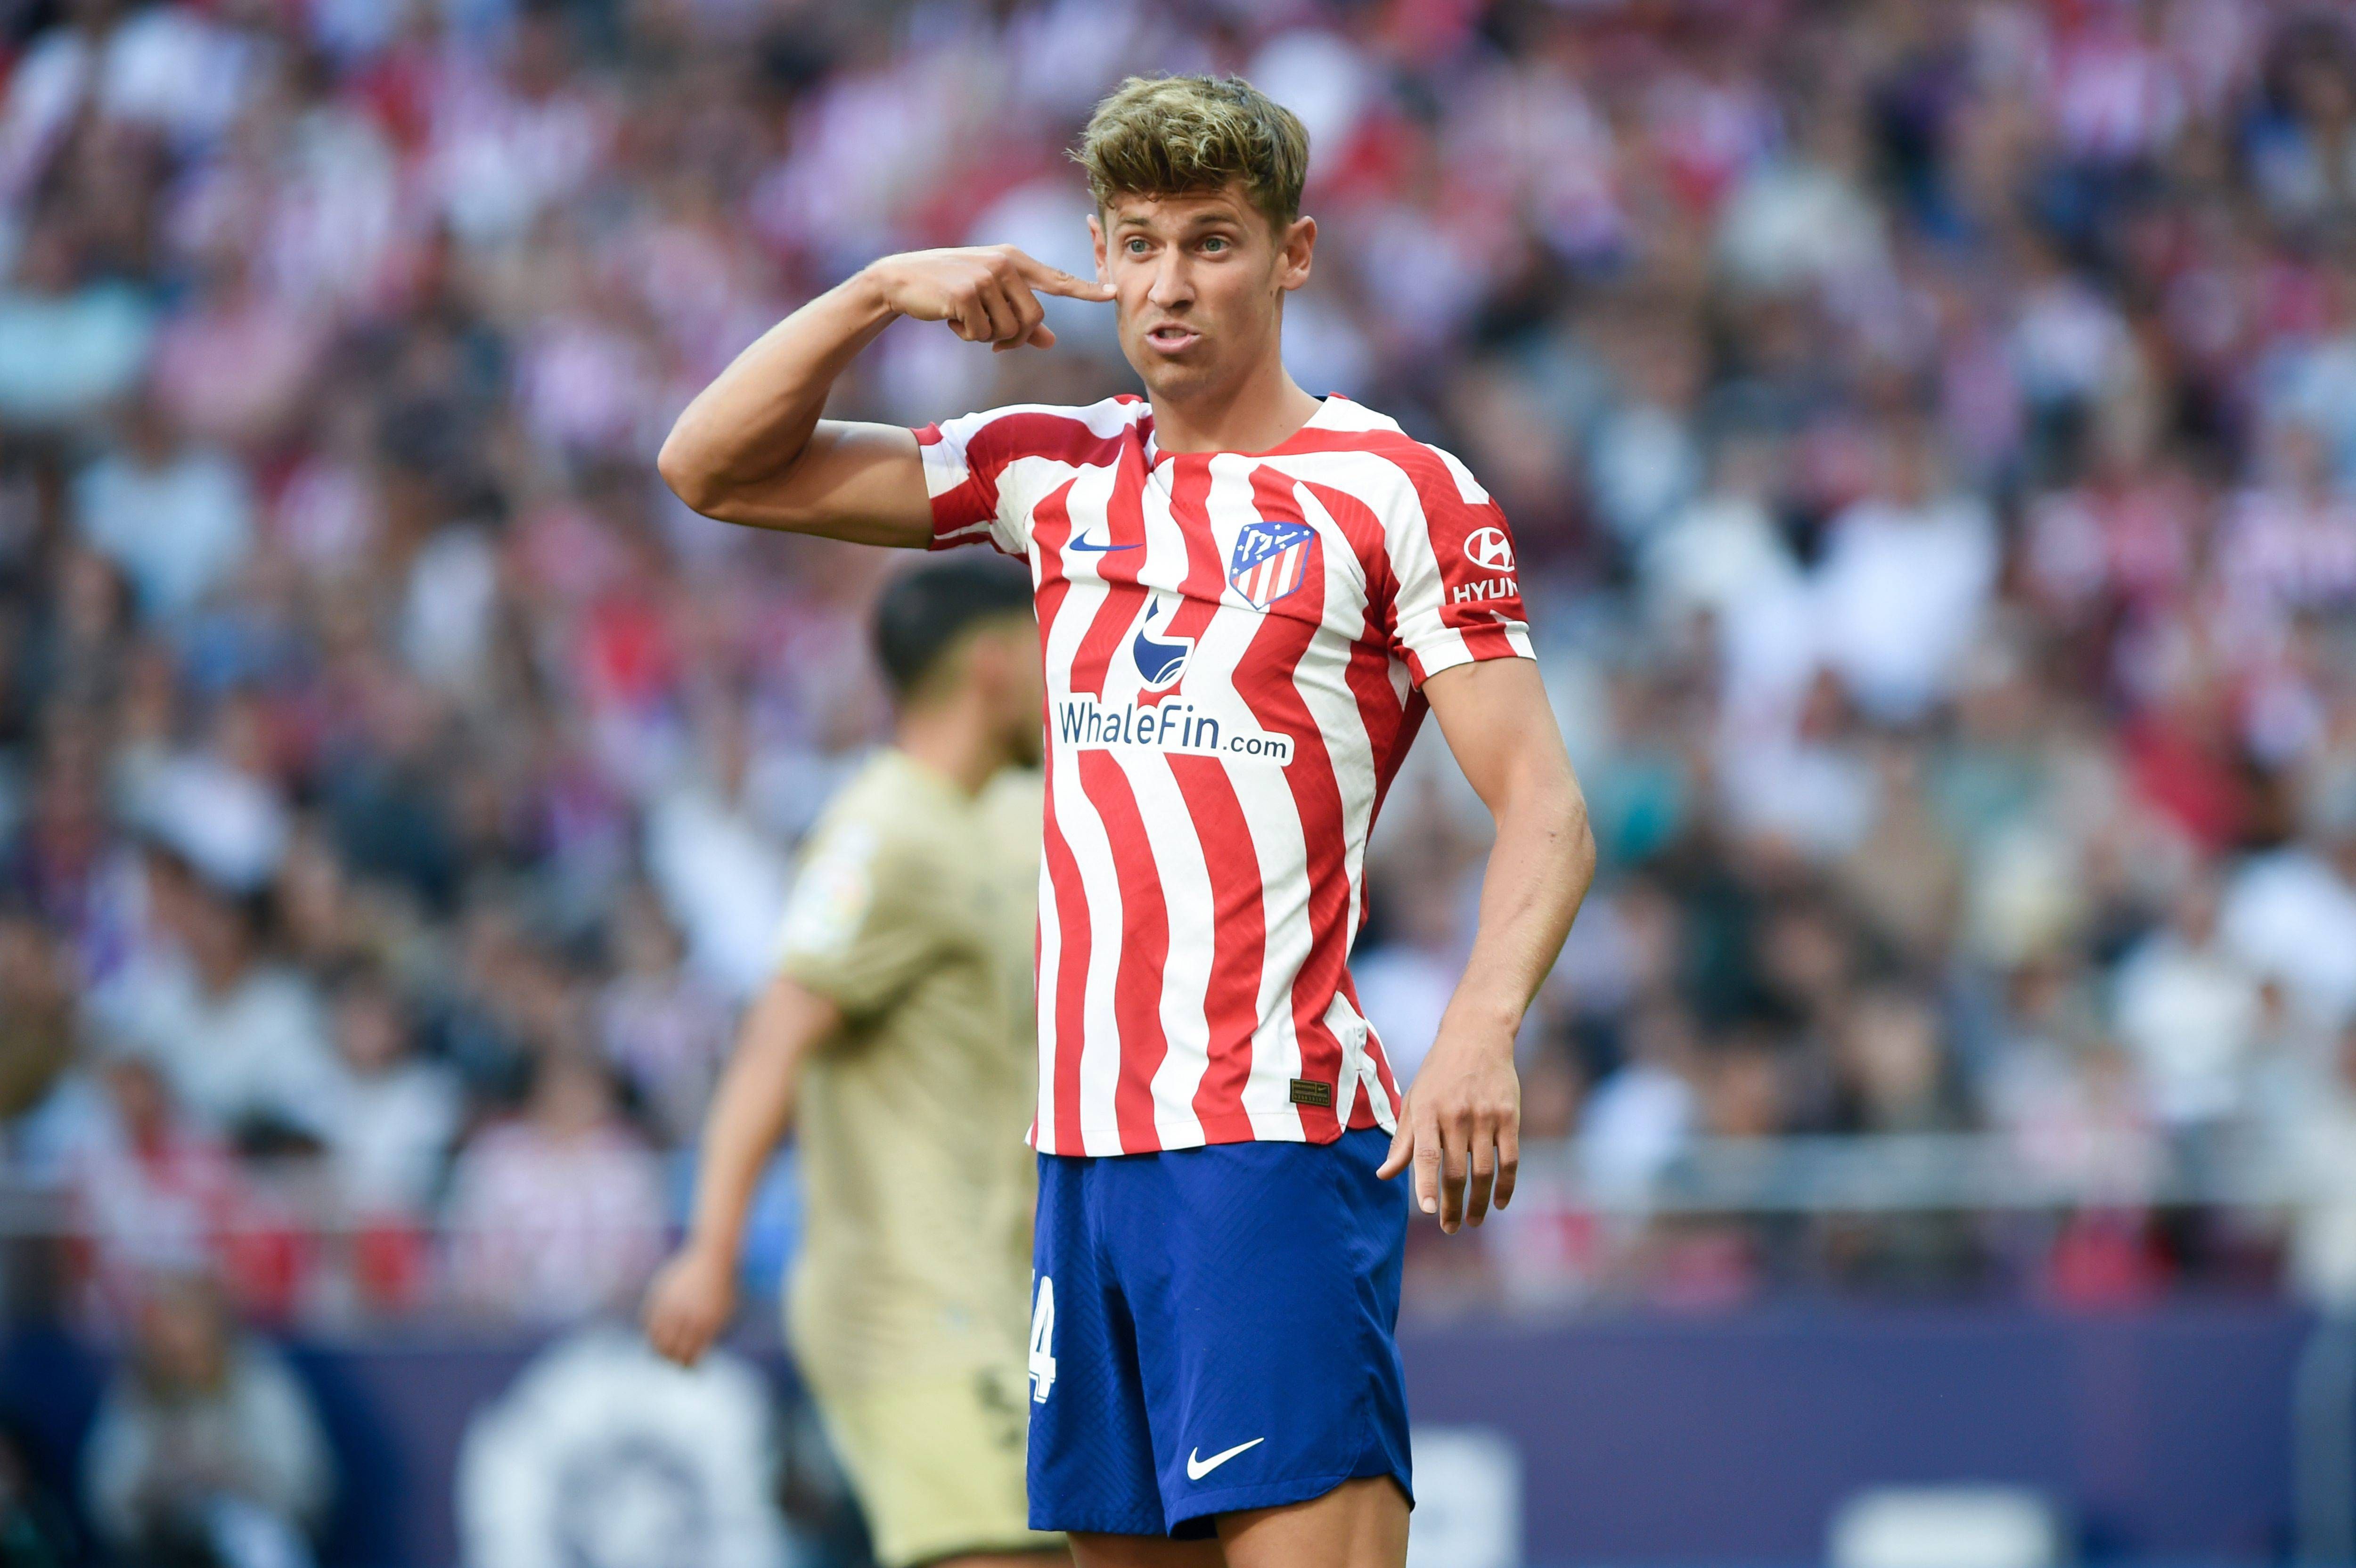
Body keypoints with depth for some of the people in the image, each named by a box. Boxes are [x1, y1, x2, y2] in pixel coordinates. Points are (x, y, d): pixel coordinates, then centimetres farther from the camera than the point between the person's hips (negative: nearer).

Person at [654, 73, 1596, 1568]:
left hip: (1281, 1141, -6)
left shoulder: (1398, 492, -2)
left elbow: (1545, 809, -7)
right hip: (1086, 1146, 6)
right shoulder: (1060, 474, 14)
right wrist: (883, 290, 3)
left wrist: (1482, 1028, -24)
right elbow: (713, 467, 17)